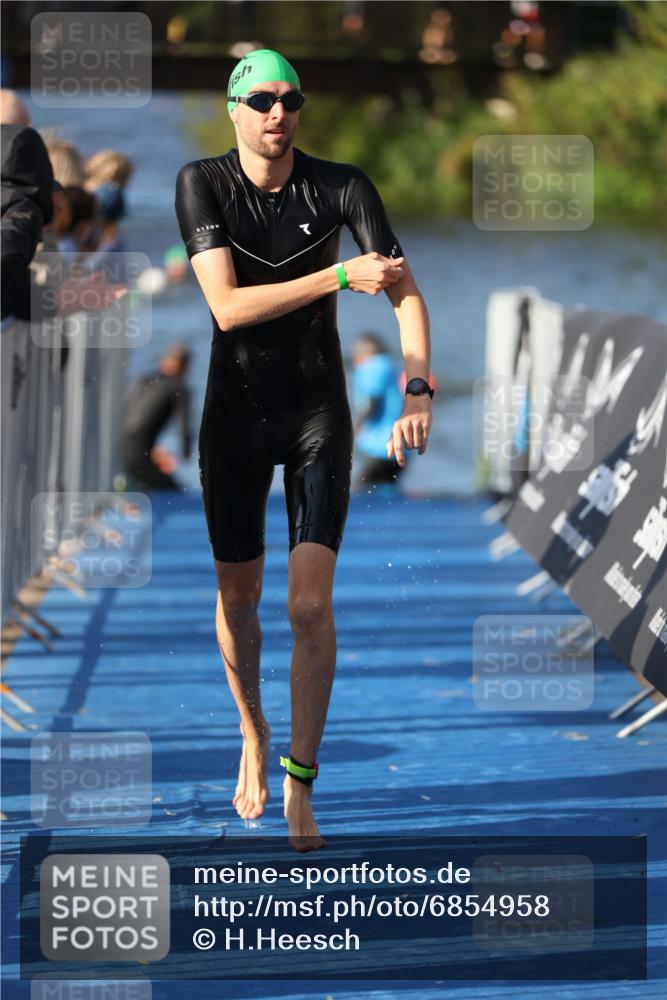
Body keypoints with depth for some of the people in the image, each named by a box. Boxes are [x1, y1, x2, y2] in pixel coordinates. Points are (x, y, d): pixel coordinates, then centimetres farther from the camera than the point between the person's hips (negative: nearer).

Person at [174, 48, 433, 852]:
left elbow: (404, 291, -11)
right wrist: (340, 276, -27)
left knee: (310, 605, -10)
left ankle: (299, 784, -2)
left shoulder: (339, 185, -8)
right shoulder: (203, 184, -10)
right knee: (237, 598, 12)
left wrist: (416, 390, -26)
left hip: (318, 417, -1)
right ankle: (253, 740, 37)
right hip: (234, 416, 1)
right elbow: (228, 306, -21)